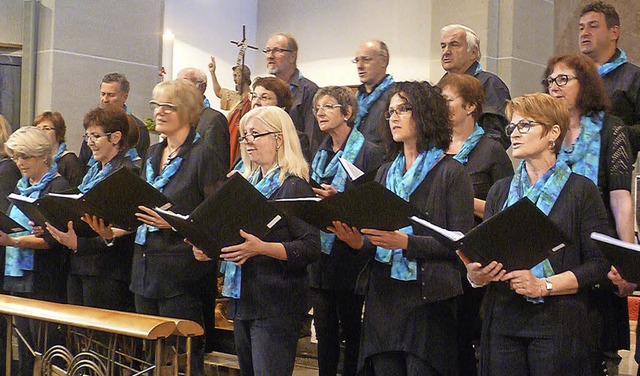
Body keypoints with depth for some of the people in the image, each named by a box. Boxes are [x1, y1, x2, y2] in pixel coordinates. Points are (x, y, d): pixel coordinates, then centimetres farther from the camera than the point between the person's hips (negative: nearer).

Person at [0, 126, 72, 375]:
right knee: (24, 352, 11)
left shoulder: (58, 187, -8)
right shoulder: (21, 187, 17)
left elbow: (52, 238, -16)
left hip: (44, 282, -8)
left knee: (46, 349, -6)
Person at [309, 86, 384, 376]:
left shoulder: (370, 153, -7)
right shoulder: (321, 154, 15)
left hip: (349, 256, -6)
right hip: (321, 256, 6)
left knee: (351, 329, 3)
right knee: (324, 330, 11)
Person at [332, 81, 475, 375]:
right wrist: (359, 242, -4)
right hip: (382, 297, 6)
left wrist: (407, 242, -21)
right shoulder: (385, 172, 16)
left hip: (427, 300, -5)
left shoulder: (451, 172, -3)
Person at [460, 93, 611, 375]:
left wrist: (544, 286, -17)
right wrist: (475, 275, -10)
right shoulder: (500, 191, 15)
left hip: (557, 324, -4)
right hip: (503, 320, 4)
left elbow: (599, 263, -7)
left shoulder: (581, 190, 0)